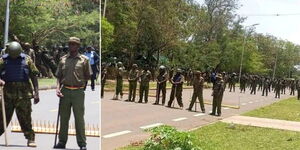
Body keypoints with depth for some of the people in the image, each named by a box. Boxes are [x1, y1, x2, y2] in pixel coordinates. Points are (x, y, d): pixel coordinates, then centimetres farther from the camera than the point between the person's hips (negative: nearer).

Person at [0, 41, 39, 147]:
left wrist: (36, 92, -1)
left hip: (23, 93, -2)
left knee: (25, 117, -3)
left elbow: (34, 76, 5)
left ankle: (30, 139, 3)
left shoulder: (26, 59, 5)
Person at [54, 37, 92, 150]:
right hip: (65, 91, 3)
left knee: (79, 118, 0)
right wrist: (58, 88, -1)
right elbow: (58, 76, 12)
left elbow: (88, 76, 9)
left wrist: (80, 81, -3)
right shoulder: (63, 59, 11)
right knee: (63, 117, 8)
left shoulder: (84, 59, 4)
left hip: (78, 91, -2)